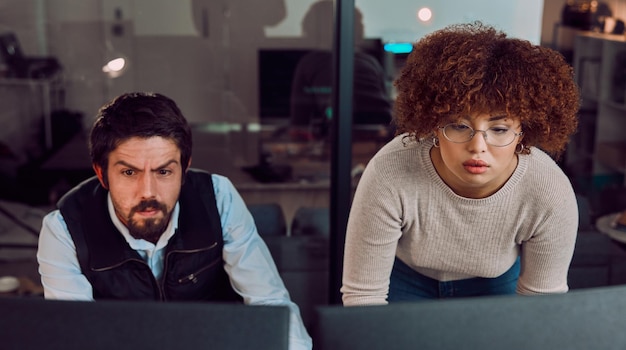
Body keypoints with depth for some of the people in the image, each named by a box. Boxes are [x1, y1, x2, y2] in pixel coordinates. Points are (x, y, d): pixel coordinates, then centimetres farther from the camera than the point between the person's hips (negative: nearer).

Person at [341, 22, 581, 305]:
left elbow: (542, 296, -14)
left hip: (497, 283, 1)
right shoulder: (389, 176, -38)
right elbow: (363, 293, -27)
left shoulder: (551, 195, -32)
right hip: (404, 277, -1)